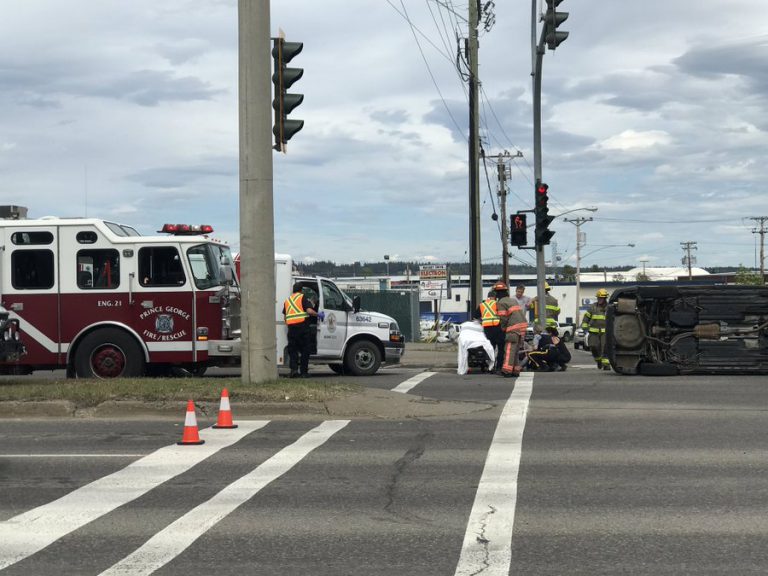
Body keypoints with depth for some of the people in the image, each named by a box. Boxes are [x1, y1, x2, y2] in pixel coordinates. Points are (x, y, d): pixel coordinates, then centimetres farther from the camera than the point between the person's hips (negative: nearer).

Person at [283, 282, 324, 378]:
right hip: (302, 326, -4)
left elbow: (285, 315, 19)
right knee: (305, 350, 5)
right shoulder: (303, 297, 1)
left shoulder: (287, 300, 19)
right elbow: (309, 310, -12)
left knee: (292, 350, 10)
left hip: (291, 327, 4)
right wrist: (318, 314, 2)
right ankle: (304, 372, 6)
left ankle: (293, 369, -7)